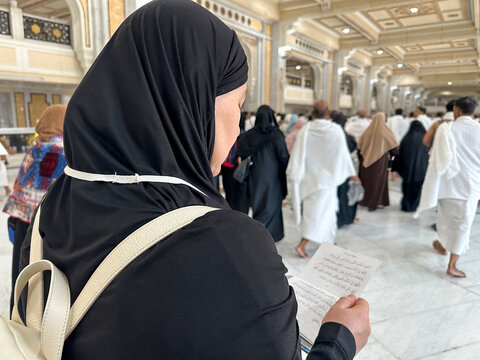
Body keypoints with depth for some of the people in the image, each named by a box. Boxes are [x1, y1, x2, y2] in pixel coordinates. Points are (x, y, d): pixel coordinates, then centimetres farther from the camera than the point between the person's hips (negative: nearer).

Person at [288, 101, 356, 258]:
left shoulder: (305, 130, -9)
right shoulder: (336, 130, -11)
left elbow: (297, 155, -8)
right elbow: (344, 155, -3)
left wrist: (293, 176, -2)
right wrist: (352, 173, 10)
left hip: (308, 177, 3)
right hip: (326, 176, -3)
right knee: (321, 210, 2)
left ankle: (328, 240, 34)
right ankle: (302, 244, -5)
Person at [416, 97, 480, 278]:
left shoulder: (446, 129, -10)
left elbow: (439, 159, -12)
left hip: (449, 181, 0)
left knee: (446, 216, 21)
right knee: (463, 222, 6)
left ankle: (442, 244, 43)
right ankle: (452, 265, 5)